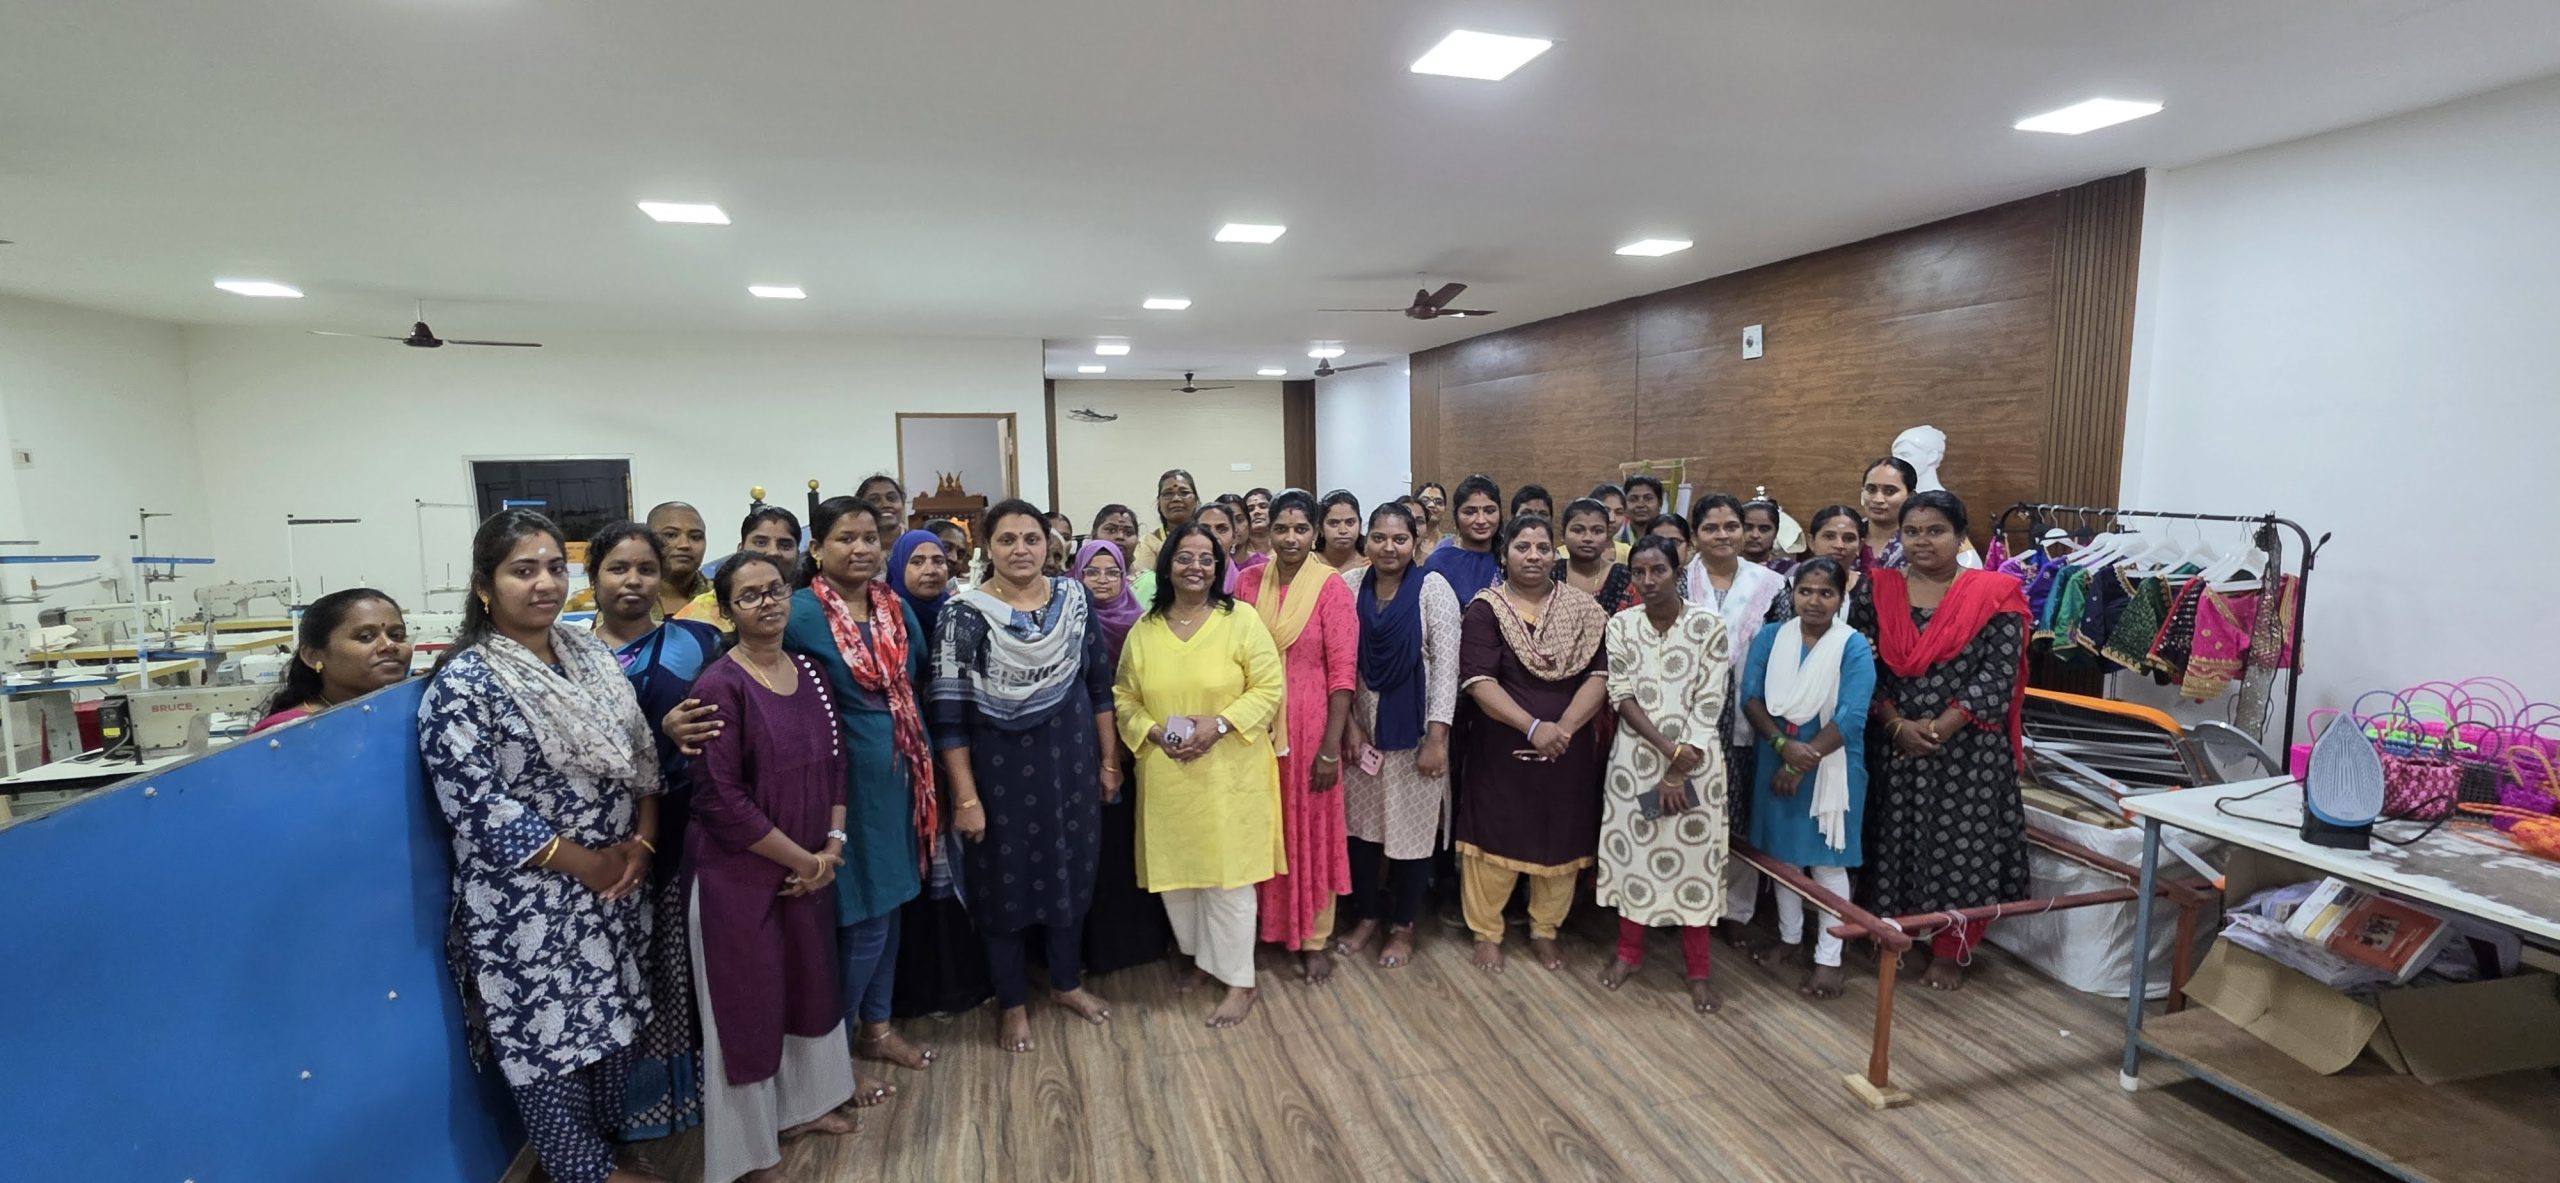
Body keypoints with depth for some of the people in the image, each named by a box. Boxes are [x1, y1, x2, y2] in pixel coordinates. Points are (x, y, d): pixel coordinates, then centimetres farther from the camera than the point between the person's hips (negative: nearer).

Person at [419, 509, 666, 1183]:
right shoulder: (462, 684, -15)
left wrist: (641, 841, -5)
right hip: (528, 902, -6)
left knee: (612, 1014, 19)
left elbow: (639, 755, 7)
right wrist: (585, 863, -15)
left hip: (616, 884, 6)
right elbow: (480, 808, -19)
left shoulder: (590, 653, 3)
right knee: (548, 1030, 10)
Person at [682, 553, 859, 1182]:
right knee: (746, 1002, 9)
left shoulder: (809, 673, 3)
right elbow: (720, 800, -22)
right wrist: (802, 859, -15)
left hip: (811, 868, 7)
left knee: (809, 984, 21)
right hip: (738, 875, -7)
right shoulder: (719, 686, -18)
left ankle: (803, 1104, 44)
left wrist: (832, 846, -2)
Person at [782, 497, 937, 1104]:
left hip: (898, 773, 7)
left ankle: (876, 1026, 37)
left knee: (890, 903, 18)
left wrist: (925, 766, 12)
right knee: (860, 917, 2)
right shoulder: (801, 613, -15)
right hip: (841, 777, -7)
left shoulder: (896, 607, 4)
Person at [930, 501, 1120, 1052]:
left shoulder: (1075, 599, -2)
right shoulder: (966, 615, -13)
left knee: (1071, 873, 17)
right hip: (999, 770, -3)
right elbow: (949, 715, -13)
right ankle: (1013, 1002, 32)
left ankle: (1067, 981, 40)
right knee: (1005, 883, 12)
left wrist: (1109, 760, 5)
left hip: (1069, 762, 3)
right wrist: (966, 797, -14)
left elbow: (1100, 685, 4)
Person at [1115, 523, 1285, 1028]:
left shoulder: (1242, 621, -6)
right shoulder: (1143, 630, 5)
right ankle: (1197, 956, 37)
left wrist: (1219, 723, -19)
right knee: (1174, 871, 13)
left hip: (1228, 773, -3)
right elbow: (1125, 699, 8)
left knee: (1227, 874, 2)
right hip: (1165, 775, 4)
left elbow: (1268, 689, -7)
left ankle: (1239, 980, 17)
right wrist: (1153, 731, -10)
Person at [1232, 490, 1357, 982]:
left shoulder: (1332, 587, -10)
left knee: (1311, 830, 8)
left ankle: (1314, 939, 24)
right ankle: (1269, 923, 34)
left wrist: (1331, 746, -14)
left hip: (1308, 726, -3)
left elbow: (1343, 673, -11)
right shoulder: (1249, 583, 2)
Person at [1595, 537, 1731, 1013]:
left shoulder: (1708, 624, -7)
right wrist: (1668, 747, -17)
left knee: (1694, 859, 5)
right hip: (1636, 756, 2)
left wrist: (1679, 770, -12)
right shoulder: (1620, 625, -1)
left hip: (1696, 759, -2)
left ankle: (1699, 971, 19)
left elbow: (1710, 702, -9)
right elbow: (1621, 696, -5)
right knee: (1631, 852, 10)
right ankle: (1629, 952, 28)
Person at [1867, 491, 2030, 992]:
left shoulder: (1994, 593, -3)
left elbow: (1999, 674, -9)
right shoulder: (1880, 590, 3)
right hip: (1894, 747, 2)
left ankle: (1949, 953, 22)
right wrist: (1897, 725, -13)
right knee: (1895, 843, 9)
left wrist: (1941, 727, -16)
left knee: (1960, 847, 5)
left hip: (1968, 750, -2)